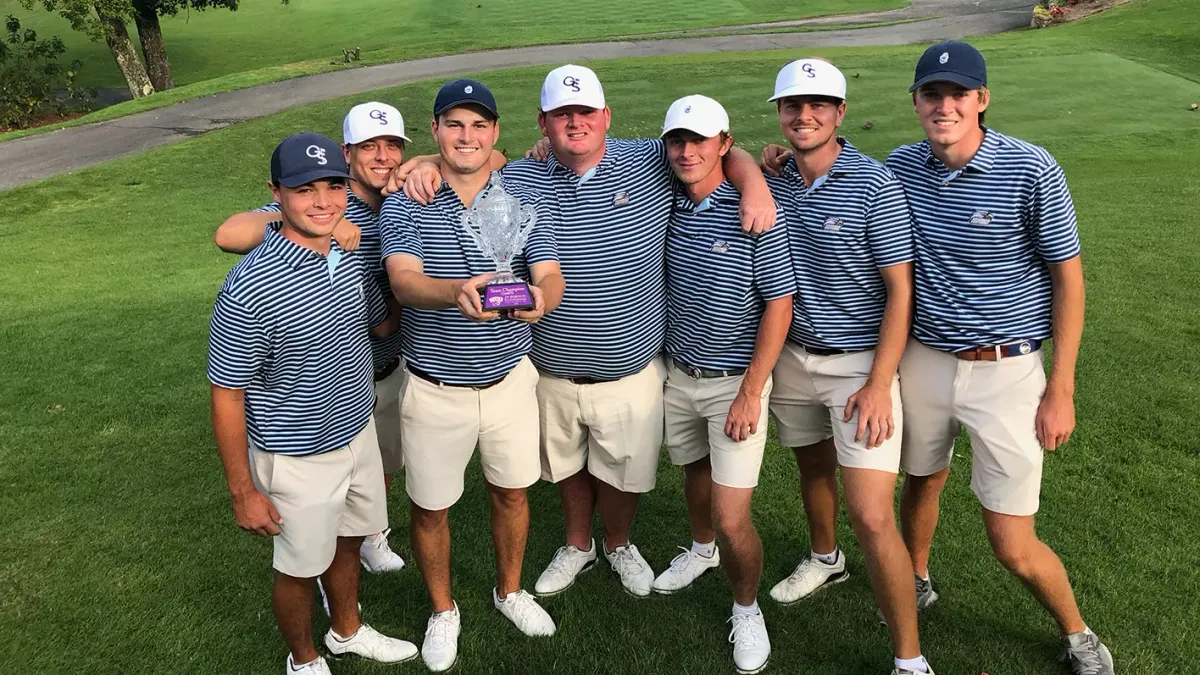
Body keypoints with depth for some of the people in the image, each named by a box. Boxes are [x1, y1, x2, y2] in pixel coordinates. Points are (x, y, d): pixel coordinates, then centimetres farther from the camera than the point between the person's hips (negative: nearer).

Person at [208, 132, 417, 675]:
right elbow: (227, 397, -19)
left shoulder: (352, 256, -7)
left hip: (359, 433, 6)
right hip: (299, 458, -6)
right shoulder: (250, 288, -28)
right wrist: (243, 492, -13)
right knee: (301, 566, 17)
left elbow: (382, 324, 11)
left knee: (348, 543, 27)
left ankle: (347, 631, 54)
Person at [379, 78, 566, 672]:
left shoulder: (525, 204, -1)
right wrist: (457, 293, -45)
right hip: (434, 390, -1)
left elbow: (550, 277, -14)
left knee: (510, 491, 19)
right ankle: (442, 610, 39)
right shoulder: (403, 206, -6)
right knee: (429, 507, 13)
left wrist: (539, 298, -39)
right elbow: (403, 282, -22)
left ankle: (509, 590, 45)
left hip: (509, 379, 2)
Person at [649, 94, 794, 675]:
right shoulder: (669, 208, 0)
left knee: (733, 521, -5)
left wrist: (750, 395, -16)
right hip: (679, 374, 5)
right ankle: (700, 549, 55)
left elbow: (779, 306, -14)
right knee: (695, 474, 25)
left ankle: (746, 610, 23)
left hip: (735, 382, -5)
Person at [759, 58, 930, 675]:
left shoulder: (876, 186, -14)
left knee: (872, 517, -9)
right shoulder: (772, 180, 0)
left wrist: (880, 384, -19)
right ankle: (824, 560, 54)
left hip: (859, 364, -5)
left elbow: (901, 291, -13)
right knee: (813, 466, 26)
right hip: (792, 355, 6)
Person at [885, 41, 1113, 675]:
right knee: (920, 483, 23)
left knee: (1013, 546, 2)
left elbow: (1068, 280, -8)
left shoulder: (1032, 170, -14)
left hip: (1006, 372, -3)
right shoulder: (900, 166, -3)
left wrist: (1061, 391, -9)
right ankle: (915, 582, 52)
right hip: (923, 361, 4)